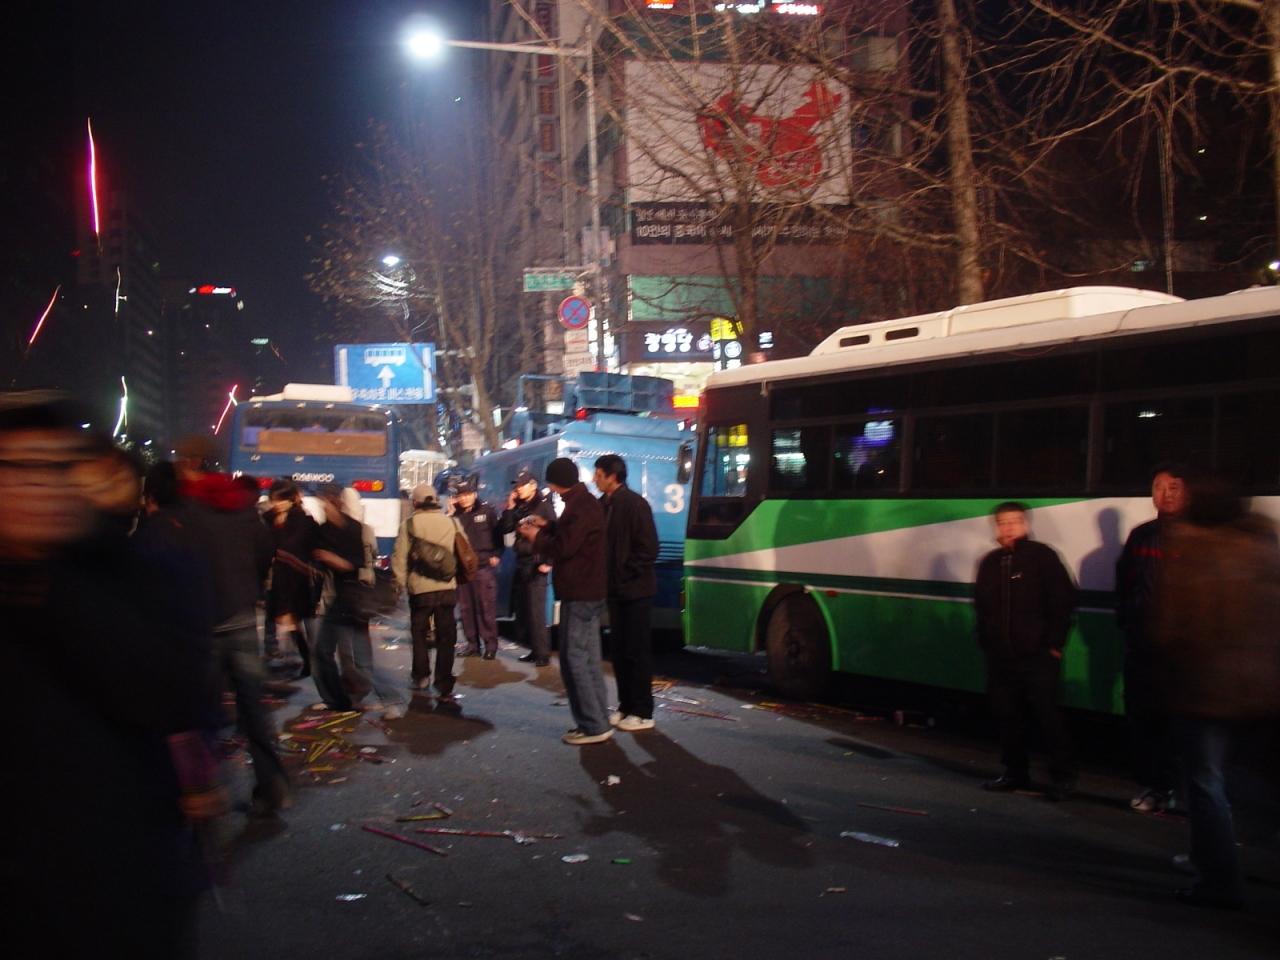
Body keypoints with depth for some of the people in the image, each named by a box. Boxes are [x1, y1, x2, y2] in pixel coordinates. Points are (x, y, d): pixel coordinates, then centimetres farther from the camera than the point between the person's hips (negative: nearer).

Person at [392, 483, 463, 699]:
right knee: (446, 637, 7)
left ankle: (421, 676, 19)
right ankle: (444, 685, 4)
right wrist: (459, 578, 17)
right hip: (447, 588, 2)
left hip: (420, 589, -2)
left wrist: (401, 583, 4)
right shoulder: (452, 523, 4)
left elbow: (399, 557, -7)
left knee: (419, 634, 18)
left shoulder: (409, 525, -5)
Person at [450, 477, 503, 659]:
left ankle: (490, 645, 2)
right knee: (466, 608, 7)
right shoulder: (455, 515, 10)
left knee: (486, 608, -4)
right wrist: (449, 516, -6)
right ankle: (472, 644, 15)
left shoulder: (487, 511, 1)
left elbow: (498, 534, 1)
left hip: (484, 566, -4)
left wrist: (496, 556, -8)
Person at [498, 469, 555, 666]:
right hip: (521, 564, 8)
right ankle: (534, 650, 17)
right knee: (521, 610, 9)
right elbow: (503, 530, 8)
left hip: (536, 565, -8)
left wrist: (548, 562, -18)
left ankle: (543, 654, -4)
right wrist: (509, 508, -2)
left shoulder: (543, 506, -7)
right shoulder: (519, 508, 14)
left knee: (536, 611, -9)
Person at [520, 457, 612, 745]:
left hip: (579, 594, -11)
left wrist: (535, 537, -5)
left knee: (574, 660, -7)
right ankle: (597, 722, 18)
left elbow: (562, 548, -21)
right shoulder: (585, 501, 14)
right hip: (587, 591, 11)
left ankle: (593, 727, -5)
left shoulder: (579, 506, -19)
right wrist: (546, 526, 17)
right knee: (588, 660, 13)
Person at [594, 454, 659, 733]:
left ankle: (643, 712, 6)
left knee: (637, 651, -1)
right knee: (619, 649, 12)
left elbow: (648, 548, -17)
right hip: (616, 590, 8)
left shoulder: (634, 504, -14)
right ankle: (626, 706, 23)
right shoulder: (605, 505, 8)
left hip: (635, 590, -8)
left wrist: (626, 574, -15)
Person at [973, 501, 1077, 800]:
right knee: (1007, 715, 9)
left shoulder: (1041, 556, -5)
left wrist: (1054, 643, -9)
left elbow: (1063, 601, -7)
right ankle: (1015, 772, 22)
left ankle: (1063, 776, 4)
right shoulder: (990, 563, 12)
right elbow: (981, 606, 21)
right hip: (1001, 657, 6)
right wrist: (985, 641, 13)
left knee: (1047, 714, -6)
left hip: (1037, 655, -6)